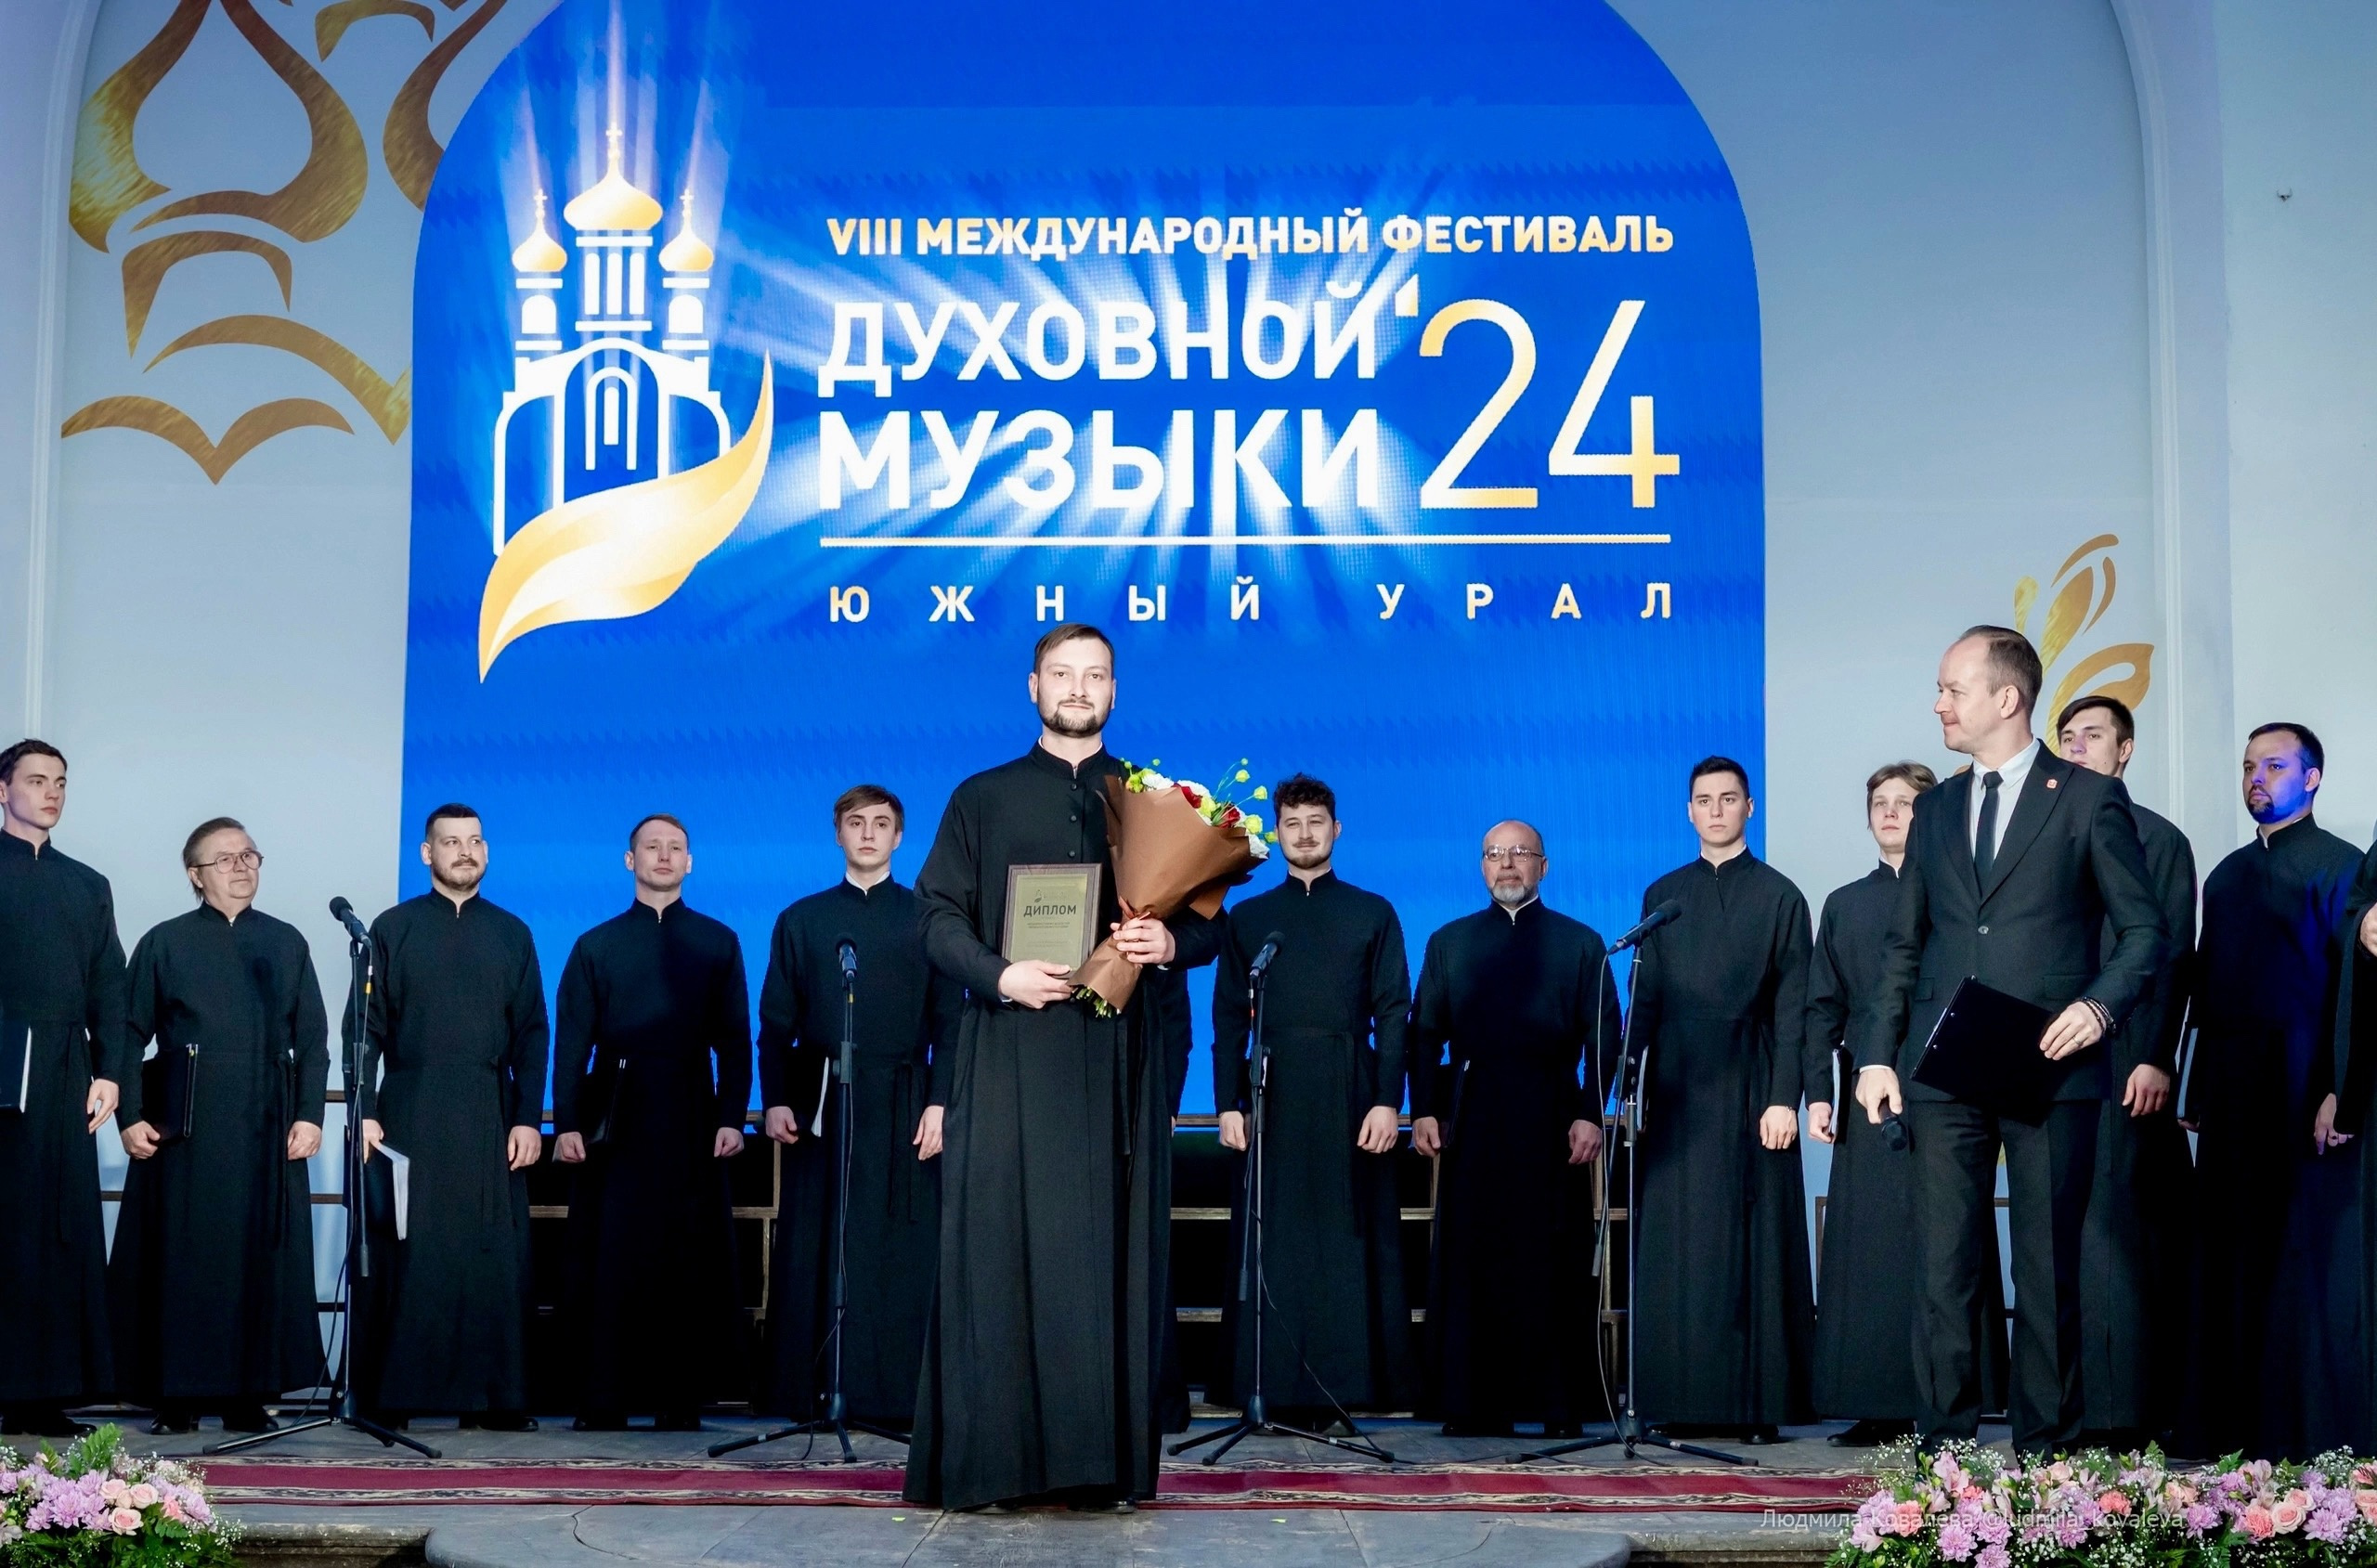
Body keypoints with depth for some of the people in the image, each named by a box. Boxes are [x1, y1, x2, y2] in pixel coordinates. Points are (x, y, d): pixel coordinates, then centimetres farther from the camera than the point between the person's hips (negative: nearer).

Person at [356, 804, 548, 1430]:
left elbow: (531, 1032, 9)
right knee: (407, 1258, -2)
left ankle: (495, 1398, 2)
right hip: (410, 1121, -1)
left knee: (495, 1261, -1)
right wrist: (365, 1112, -6)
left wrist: (528, 1118, 0)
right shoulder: (394, 929, 8)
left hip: (491, 1122, 1)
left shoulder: (512, 933, 12)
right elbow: (369, 1027, 4)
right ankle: (395, 1396, 3)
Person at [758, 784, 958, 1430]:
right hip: (818, 1104, 1)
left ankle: (894, 1395, 1)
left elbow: (947, 1020, 4)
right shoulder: (801, 921, 13)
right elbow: (776, 1021, 10)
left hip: (900, 1110, -1)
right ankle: (806, 1392, 5)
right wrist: (775, 1100, -1)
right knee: (812, 1253, 1)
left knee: (900, 1254, -2)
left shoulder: (926, 919, 8)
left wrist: (939, 1102, -6)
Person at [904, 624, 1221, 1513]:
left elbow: (1208, 921, 11)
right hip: (1010, 1056, -1)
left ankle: (1107, 1461, 1)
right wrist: (999, 975, -14)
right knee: (1003, 1246, -5)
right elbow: (940, 916, 4)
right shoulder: (983, 799, 12)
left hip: (1117, 1058, 1)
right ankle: (989, 1462, -3)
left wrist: (1172, 942, -11)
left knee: (1113, 1248, -1)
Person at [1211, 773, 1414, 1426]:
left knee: (1345, 1242, -2)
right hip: (1272, 1101, 1)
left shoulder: (1372, 914, 9)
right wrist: (1229, 1102, -2)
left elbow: (1394, 1015, 3)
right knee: (1273, 1245, 0)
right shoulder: (1247, 918, 13)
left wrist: (1388, 1101, -7)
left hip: (1348, 1098, -1)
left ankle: (1339, 1389, 1)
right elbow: (1229, 1019, 9)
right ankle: (1278, 1390, 2)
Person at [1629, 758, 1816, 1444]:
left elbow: (1792, 1006, -2)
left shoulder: (1778, 896, 4)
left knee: (1753, 1245, -3)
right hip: (1679, 1091, 3)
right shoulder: (1663, 895, 13)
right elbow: (1644, 998, 12)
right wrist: (1631, 1090, 4)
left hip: (1748, 1089, -3)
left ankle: (1761, 1402, 1)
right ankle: (1687, 1403, 5)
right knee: (1677, 1250, 1)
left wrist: (1785, 1097, -10)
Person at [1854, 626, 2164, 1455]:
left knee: (2048, 1273, 2)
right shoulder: (1936, 810, 16)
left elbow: (2144, 929, 2)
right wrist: (1878, 1054, 7)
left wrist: (2101, 1004, -16)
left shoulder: (2090, 797, 2)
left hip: (2050, 1070, -4)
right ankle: (1942, 1448, 5)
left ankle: (2045, 1453, 9)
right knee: (1942, 1271, 1)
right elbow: (1903, 945, 16)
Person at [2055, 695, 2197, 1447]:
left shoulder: (2158, 840, 5)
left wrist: (2156, 1060, -12)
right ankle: (2069, 1414, 4)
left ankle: (2124, 1414, -7)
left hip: (2123, 1066, -4)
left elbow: (2171, 956, -2)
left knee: (2111, 1235, -9)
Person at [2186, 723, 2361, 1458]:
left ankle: (2312, 1434, 0)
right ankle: (2231, 1424, 6)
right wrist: (2199, 1089, 11)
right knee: (2230, 1258, 3)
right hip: (2232, 1089, 6)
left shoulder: (2338, 865, -1)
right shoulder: (2228, 875, 18)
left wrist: (2338, 1091, -16)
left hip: (2303, 1091, -6)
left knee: (2305, 1255, -5)